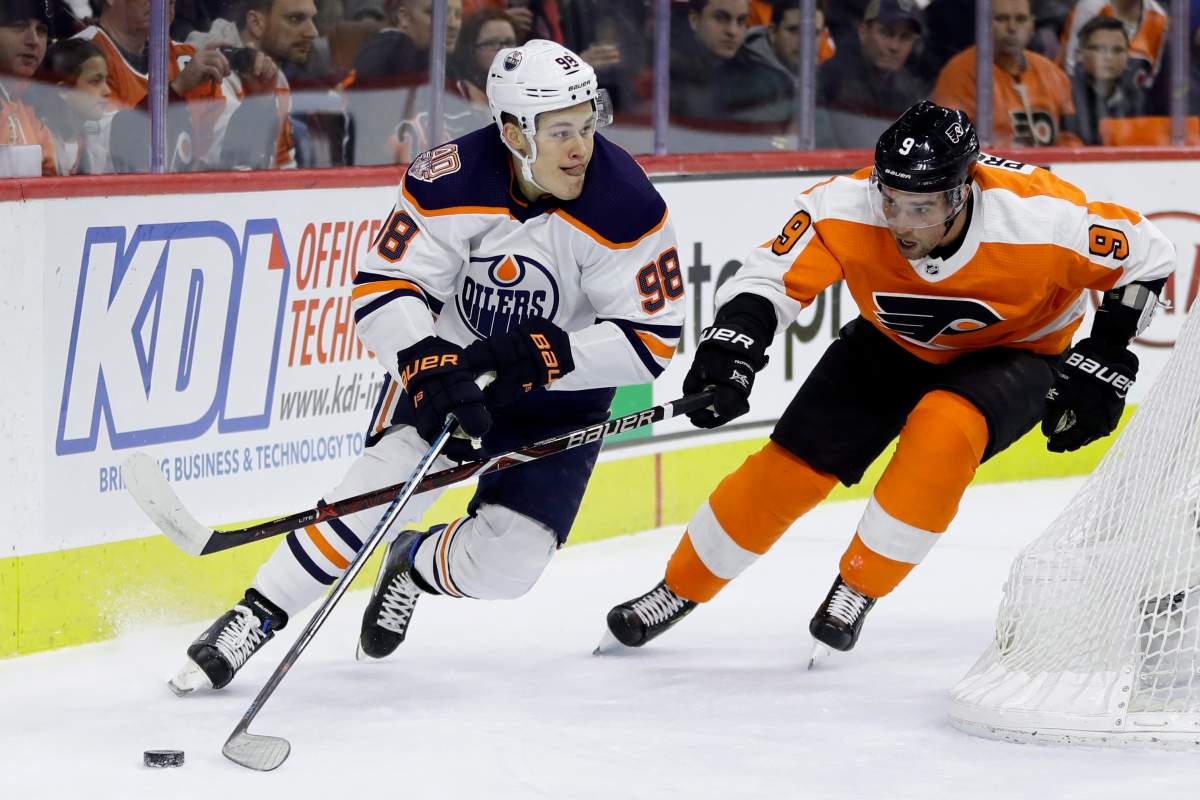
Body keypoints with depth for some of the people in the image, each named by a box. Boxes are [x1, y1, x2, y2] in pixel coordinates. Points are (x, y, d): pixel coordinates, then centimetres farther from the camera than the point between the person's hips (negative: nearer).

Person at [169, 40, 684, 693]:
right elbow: (382, 289, -19)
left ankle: (416, 566, 28)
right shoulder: (450, 183, -23)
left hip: (560, 394, 0)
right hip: (448, 361, 0)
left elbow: (649, 339, -21)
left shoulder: (626, 207, -24)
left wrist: (542, 357, -33)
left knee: (502, 565, -9)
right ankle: (253, 620, -10)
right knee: (388, 478, -22)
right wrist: (430, 368, -37)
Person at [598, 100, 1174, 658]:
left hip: (1014, 356, -3)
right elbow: (771, 275, -20)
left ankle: (860, 587, -15)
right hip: (894, 345, 3)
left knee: (943, 428, -34)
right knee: (789, 468, -3)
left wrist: (1103, 365, -20)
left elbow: (1145, 255, -20)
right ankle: (681, 588, 22)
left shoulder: (1040, 220, -35)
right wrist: (733, 341, -39)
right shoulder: (846, 209, -31)